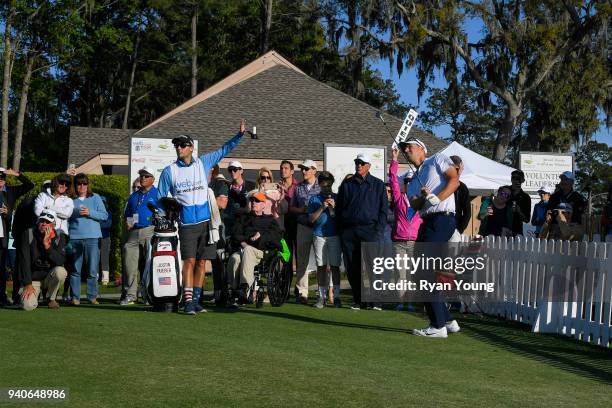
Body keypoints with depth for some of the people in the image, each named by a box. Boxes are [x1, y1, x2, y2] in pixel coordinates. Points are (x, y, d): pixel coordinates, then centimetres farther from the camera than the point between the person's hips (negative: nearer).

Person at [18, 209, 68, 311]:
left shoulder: (59, 237, -6)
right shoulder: (28, 234, -7)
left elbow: (61, 261, -17)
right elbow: (25, 261, -10)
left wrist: (47, 245, -25)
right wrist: (28, 284, -16)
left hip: (49, 277, 1)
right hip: (32, 278, -1)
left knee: (61, 271, -33)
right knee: (28, 306, -24)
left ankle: (51, 298, -5)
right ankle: (34, 294, 16)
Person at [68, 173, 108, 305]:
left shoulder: (95, 198, 9)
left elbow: (104, 215, 3)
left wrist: (90, 213, -9)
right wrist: (76, 212, -6)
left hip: (92, 238, 0)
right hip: (74, 237, 1)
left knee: (92, 270, 0)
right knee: (75, 269, 3)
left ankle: (92, 296, 8)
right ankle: (75, 297, 9)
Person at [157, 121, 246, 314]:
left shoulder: (203, 162, 8)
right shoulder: (169, 171, 5)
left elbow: (224, 150, 13)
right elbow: (160, 199, 10)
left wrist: (239, 134, 3)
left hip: (206, 220, 2)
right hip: (186, 223, -2)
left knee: (201, 262, 5)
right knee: (189, 261, -10)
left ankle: (196, 300, 13)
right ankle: (188, 301, -10)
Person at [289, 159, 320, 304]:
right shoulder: (298, 188, 13)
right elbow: (291, 208, 17)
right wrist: (301, 210, -3)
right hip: (303, 226, 3)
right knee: (302, 260, 2)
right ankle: (301, 292, 6)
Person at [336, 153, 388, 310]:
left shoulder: (378, 185, 9)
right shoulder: (346, 184, 15)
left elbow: (383, 209, 6)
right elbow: (338, 208, 16)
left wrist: (379, 230, -5)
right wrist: (340, 229, 7)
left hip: (369, 231, -3)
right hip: (348, 231, 3)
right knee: (352, 268, 2)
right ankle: (358, 300, 10)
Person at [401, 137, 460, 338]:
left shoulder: (438, 159, 9)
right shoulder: (413, 181, 26)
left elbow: (454, 180, -7)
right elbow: (415, 205, 7)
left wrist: (437, 198, -17)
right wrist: (423, 197, -14)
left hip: (442, 218, -9)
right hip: (427, 223, 9)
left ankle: (438, 326, -11)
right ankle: (448, 321, 17)